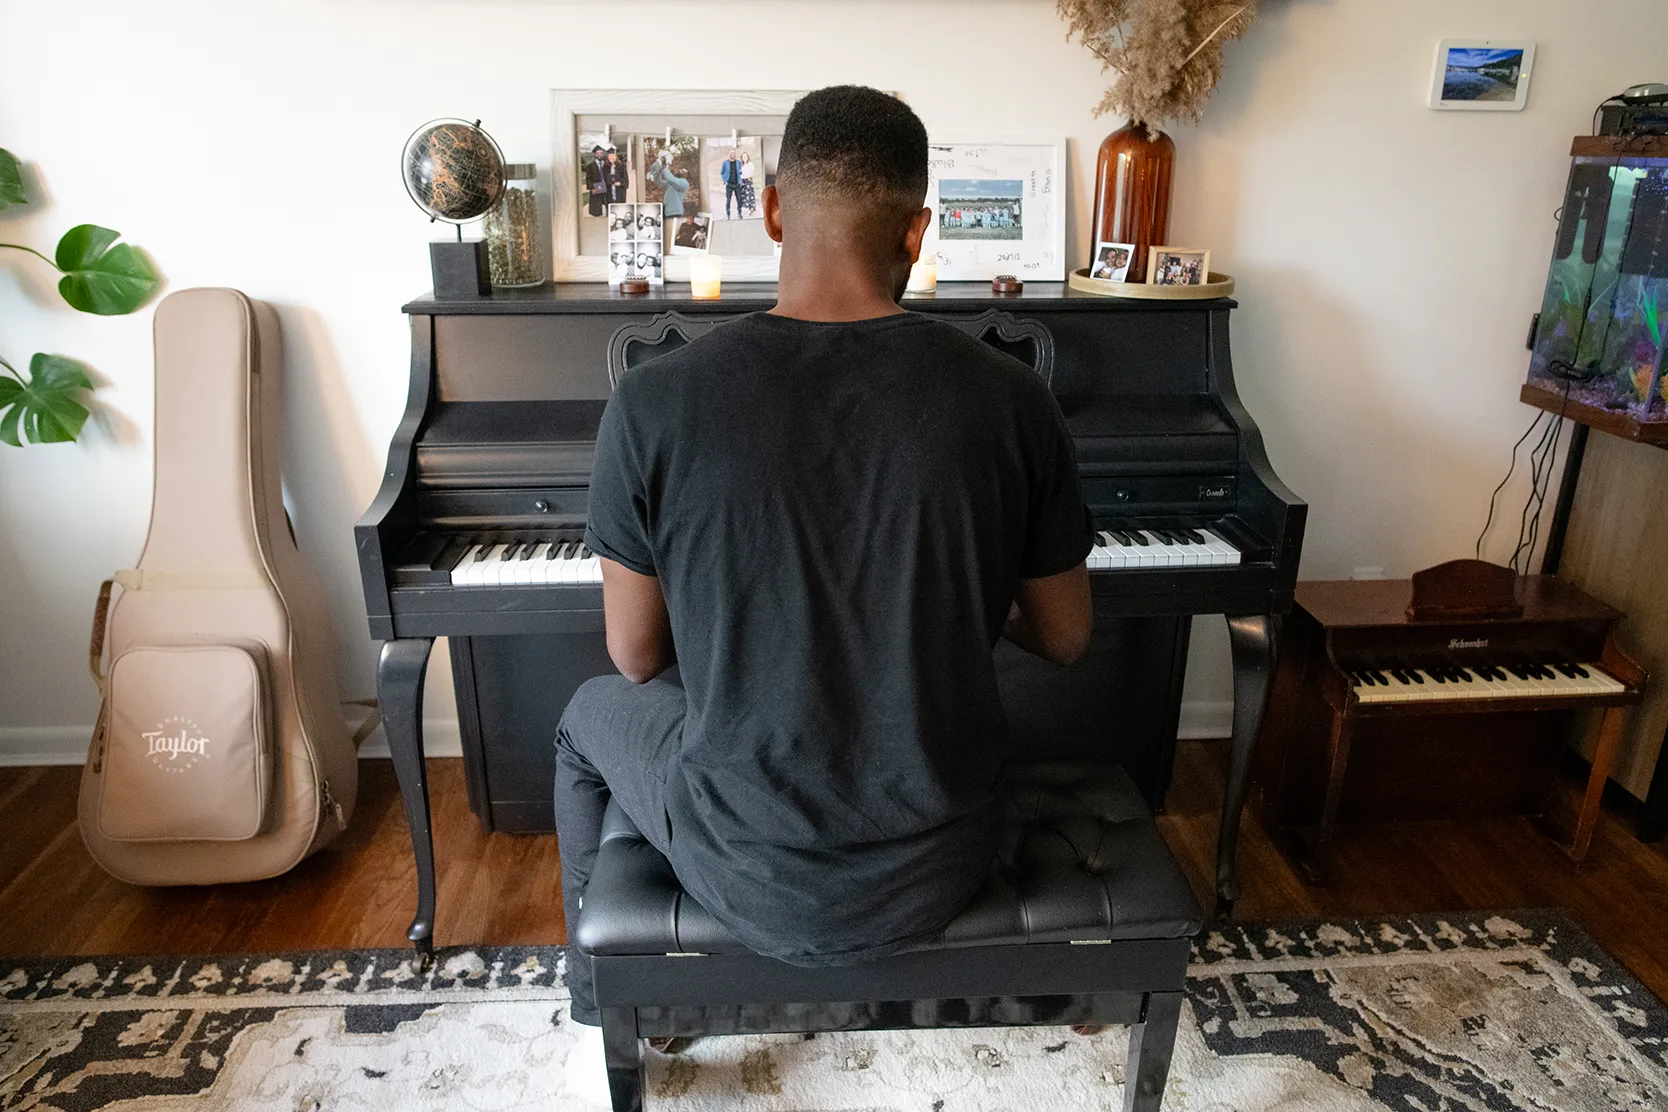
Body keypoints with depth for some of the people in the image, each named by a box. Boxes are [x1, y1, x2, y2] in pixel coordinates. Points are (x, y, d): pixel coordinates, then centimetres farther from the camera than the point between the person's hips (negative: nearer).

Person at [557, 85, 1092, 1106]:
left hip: (750, 877, -1)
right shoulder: (1013, 400, -13)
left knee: (590, 719, 30)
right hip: (942, 868, 2)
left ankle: (601, 1029, 46)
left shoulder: (654, 405, -17)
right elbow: (1066, 641, 0)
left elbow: (637, 659, -5)